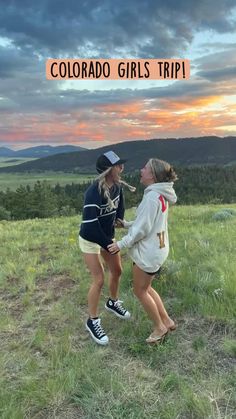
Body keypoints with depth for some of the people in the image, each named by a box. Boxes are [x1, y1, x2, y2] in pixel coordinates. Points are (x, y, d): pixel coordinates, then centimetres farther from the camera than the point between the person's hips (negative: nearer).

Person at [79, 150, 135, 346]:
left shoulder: (117, 186, -11)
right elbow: (89, 225, -31)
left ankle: (113, 303, 44)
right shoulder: (93, 192, -33)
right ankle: (93, 321, 15)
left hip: (108, 236, 7)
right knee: (99, 280, -5)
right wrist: (109, 246, -23)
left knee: (117, 271, 17)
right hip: (91, 240, -7)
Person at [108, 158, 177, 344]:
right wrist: (127, 224, 14)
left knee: (140, 291, 9)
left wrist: (121, 244, -13)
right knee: (146, 287, 22)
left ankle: (160, 327, 25)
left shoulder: (152, 196, -23)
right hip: (157, 247, 9)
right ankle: (167, 321, 31)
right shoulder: (161, 194, 6)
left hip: (148, 252, -9)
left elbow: (142, 229, -21)